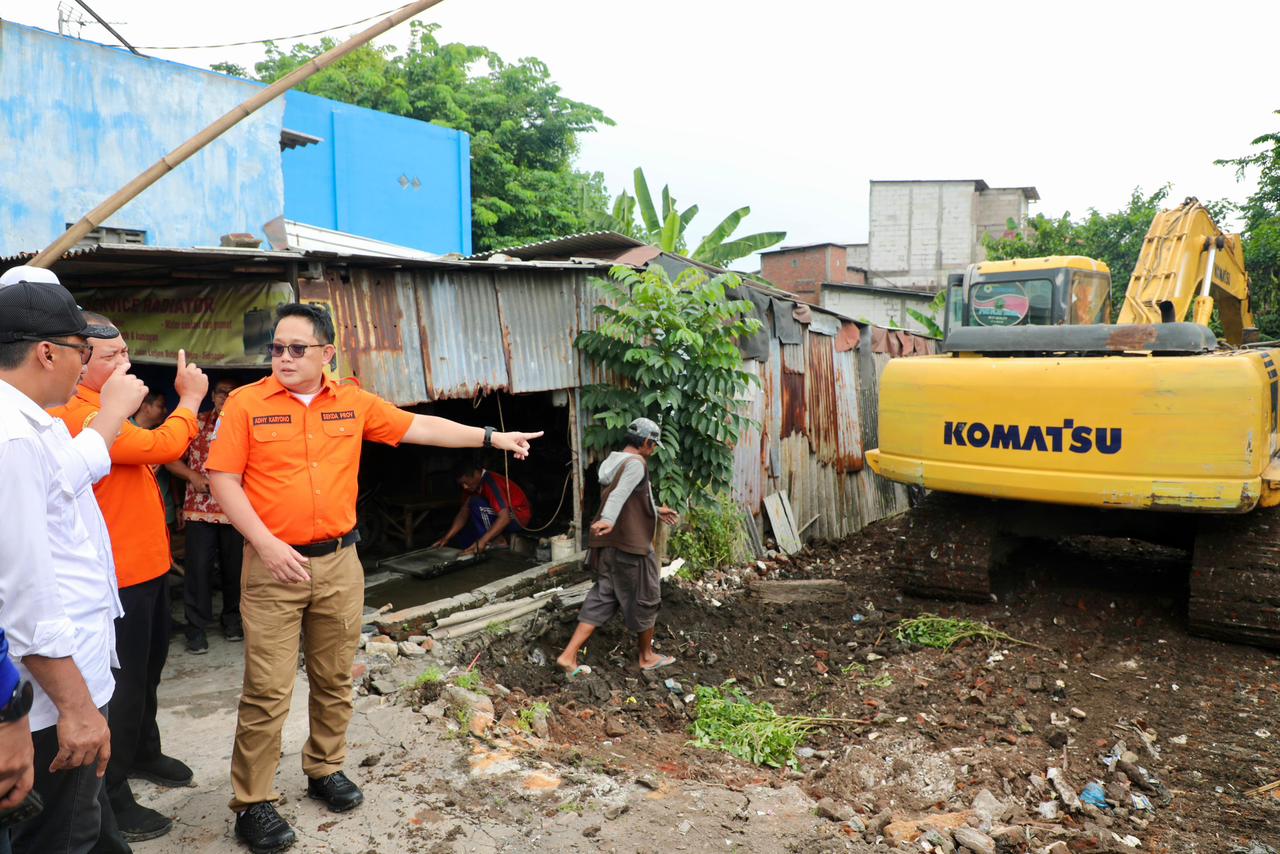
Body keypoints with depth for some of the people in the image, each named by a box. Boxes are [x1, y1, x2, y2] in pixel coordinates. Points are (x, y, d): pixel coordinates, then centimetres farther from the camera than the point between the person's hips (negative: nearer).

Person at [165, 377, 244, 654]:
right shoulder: (196, 423, 5)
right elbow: (171, 459, 7)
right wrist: (194, 476, -7)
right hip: (200, 509, 0)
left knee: (234, 567, 9)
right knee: (198, 567, -1)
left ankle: (231, 618, 28)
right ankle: (197, 628, 10)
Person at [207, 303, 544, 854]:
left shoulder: (354, 403, 5)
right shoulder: (246, 403, -4)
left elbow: (418, 428, 9)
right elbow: (223, 478, -6)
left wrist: (491, 437, 7)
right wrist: (266, 543, -16)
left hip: (339, 562, 3)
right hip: (273, 565, -3)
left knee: (335, 679, 14)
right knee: (268, 690, -1)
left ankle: (325, 770, 33)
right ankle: (252, 803, 14)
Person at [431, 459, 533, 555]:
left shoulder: (491, 482, -27)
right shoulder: (472, 485, -1)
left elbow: (504, 518, -35)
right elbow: (464, 512, -1)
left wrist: (482, 541, -42)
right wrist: (446, 538, -12)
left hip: (518, 516, -9)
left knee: (476, 504, -27)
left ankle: (492, 543, -18)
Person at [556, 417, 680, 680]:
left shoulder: (613, 461, 15)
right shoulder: (636, 463, -14)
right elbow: (620, 493, -33)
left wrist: (656, 510, 36)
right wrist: (609, 519, -48)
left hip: (608, 546, 9)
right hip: (630, 546, -9)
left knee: (601, 599, 11)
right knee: (645, 599, 10)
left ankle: (569, 656, 4)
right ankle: (647, 656, 26)